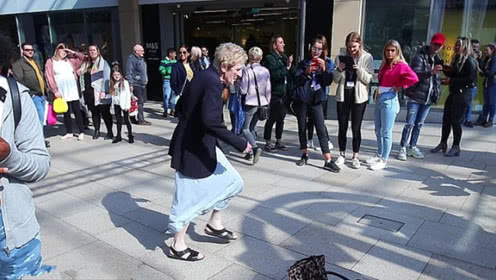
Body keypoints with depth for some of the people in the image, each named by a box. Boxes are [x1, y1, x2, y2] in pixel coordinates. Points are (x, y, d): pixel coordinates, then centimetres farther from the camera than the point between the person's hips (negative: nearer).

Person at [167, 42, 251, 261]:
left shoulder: (203, 77, 7)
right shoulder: (212, 83, -22)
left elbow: (180, 107, 15)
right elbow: (211, 121, -34)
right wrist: (239, 143, -27)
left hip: (200, 145, 10)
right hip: (194, 149, -10)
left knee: (232, 182, 17)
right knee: (190, 197, 6)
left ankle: (214, 224, 32)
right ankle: (177, 247, 25)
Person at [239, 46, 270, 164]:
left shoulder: (247, 70, -12)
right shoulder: (265, 71, 2)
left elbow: (243, 90, -12)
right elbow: (268, 90, 5)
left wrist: (239, 83, 7)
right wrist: (267, 103, 17)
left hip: (250, 103, -5)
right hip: (262, 103, 5)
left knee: (245, 128, 5)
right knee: (252, 128, 17)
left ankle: (255, 147, -16)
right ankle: (251, 153, 18)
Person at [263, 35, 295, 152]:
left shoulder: (284, 57, 14)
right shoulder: (269, 58, -7)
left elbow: (293, 73, 8)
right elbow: (274, 74, -20)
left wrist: (291, 65, -9)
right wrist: (286, 68, -17)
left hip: (284, 93, 7)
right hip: (275, 93, -7)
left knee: (281, 118, 12)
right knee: (272, 119, -2)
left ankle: (278, 141, 23)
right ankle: (268, 143, 8)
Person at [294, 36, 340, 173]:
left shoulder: (325, 63, 7)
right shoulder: (303, 63, 4)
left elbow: (328, 82, -2)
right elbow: (296, 82, -3)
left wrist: (324, 69, -16)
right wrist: (306, 72, -18)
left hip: (316, 100, 0)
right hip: (301, 100, 1)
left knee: (321, 129, -6)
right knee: (302, 128, 8)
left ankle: (328, 161, -6)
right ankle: (304, 155, 23)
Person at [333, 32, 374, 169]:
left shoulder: (367, 57, -1)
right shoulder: (341, 57, 4)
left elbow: (368, 79, -5)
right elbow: (336, 79, 6)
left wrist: (359, 70, -21)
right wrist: (339, 70, -14)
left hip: (359, 97, -2)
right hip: (343, 95, 2)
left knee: (356, 128, 2)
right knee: (342, 127, 7)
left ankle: (356, 156, 14)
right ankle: (342, 154, 20)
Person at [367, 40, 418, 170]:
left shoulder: (401, 65, -8)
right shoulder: (384, 65, 16)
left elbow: (413, 79, -21)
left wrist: (399, 86, -12)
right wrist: (377, 92, 1)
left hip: (389, 100, -8)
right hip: (379, 99, 8)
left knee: (386, 132, -3)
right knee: (378, 131, 14)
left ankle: (384, 160, 5)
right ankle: (379, 156, 27)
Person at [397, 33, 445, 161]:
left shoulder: (437, 60, 15)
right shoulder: (420, 57, -8)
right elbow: (415, 74, -23)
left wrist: (437, 94, 16)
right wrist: (431, 72, -38)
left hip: (428, 98, 7)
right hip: (415, 96, -7)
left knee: (419, 124, 13)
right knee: (410, 124, -4)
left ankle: (412, 147, 23)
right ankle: (403, 148, 4)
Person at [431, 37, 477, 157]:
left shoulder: (470, 61, -11)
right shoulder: (457, 59, 13)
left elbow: (471, 79, -19)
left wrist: (451, 81, -17)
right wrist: (446, 71, -1)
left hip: (463, 93, -8)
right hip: (453, 92, 8)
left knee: (456, 121, -2)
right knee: (446, 119, 10)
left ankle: (456, 147, 10)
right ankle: (443, 143, 23)